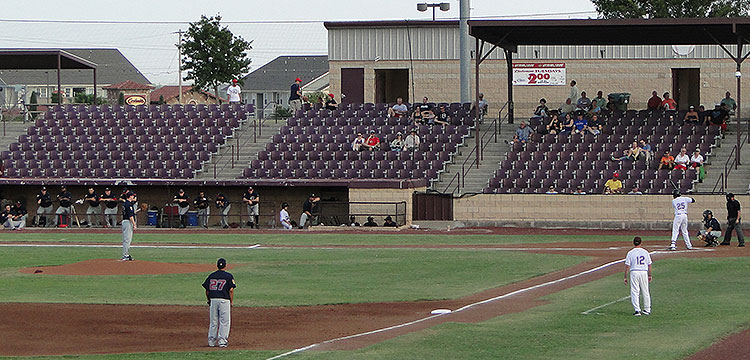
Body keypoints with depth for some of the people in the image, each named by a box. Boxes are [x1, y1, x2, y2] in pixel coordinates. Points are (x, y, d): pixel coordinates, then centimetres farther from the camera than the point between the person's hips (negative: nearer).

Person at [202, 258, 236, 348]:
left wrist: (209, 301, 17)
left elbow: (207, 290, 8)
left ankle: (211, 341, 12)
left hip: (213, 300, 4)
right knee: (224, 322, 1)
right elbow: (231, 290, -8)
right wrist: (231, 302, 0)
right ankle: (222, 341, -2)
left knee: (213, 321, 10)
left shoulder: (211, 276, 8)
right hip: (224, 300, -4)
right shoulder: (228, 276, -3)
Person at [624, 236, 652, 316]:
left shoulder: (630, 253, -5)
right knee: (645, 292, 12)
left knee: (634, 292, -1)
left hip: (634, 272, -3)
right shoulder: (645, 252, 3)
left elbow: (627, 266, -6)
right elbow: (649, 265, 7)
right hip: (644, 272, 3)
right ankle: (647, 309, 19)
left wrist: (625, 277, 1)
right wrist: (649, 275, 18)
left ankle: (637, 310, -9)